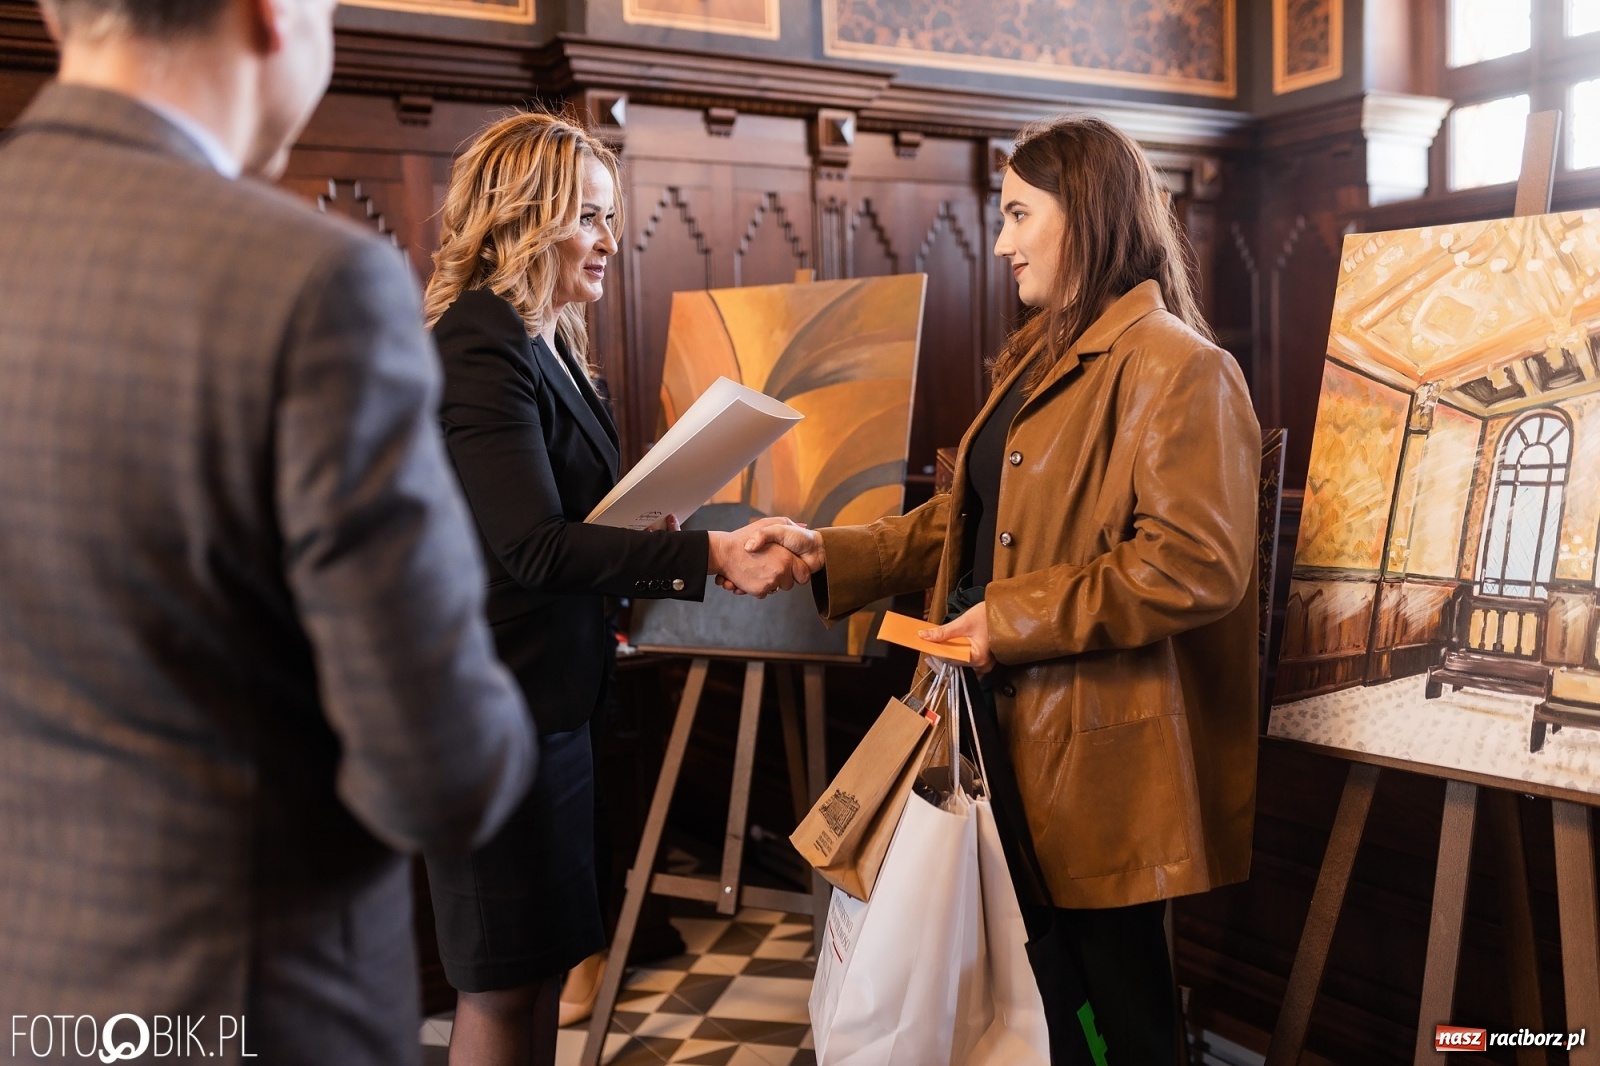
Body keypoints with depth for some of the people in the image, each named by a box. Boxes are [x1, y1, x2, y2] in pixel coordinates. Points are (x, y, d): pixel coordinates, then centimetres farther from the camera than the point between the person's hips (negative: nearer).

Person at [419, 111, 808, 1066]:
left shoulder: (545, 342, 12)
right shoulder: (480, 346, -18)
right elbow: (533, 545, -28)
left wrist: (641, 557, 3)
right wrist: (707, 555, -32)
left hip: (553, 696, 10)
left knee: (544, 963, 18)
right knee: (503, 984, 3)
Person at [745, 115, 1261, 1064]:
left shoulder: (1177, 368, -15)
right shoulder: (1037, 360, 16)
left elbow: (1196, 564, -24)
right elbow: (970, 516, 18)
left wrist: (1013, 619, -21)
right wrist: (831, 556, 7)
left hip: (1103, 751, -9)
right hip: (1013, 730, 9)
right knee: (1028, 984, 19)